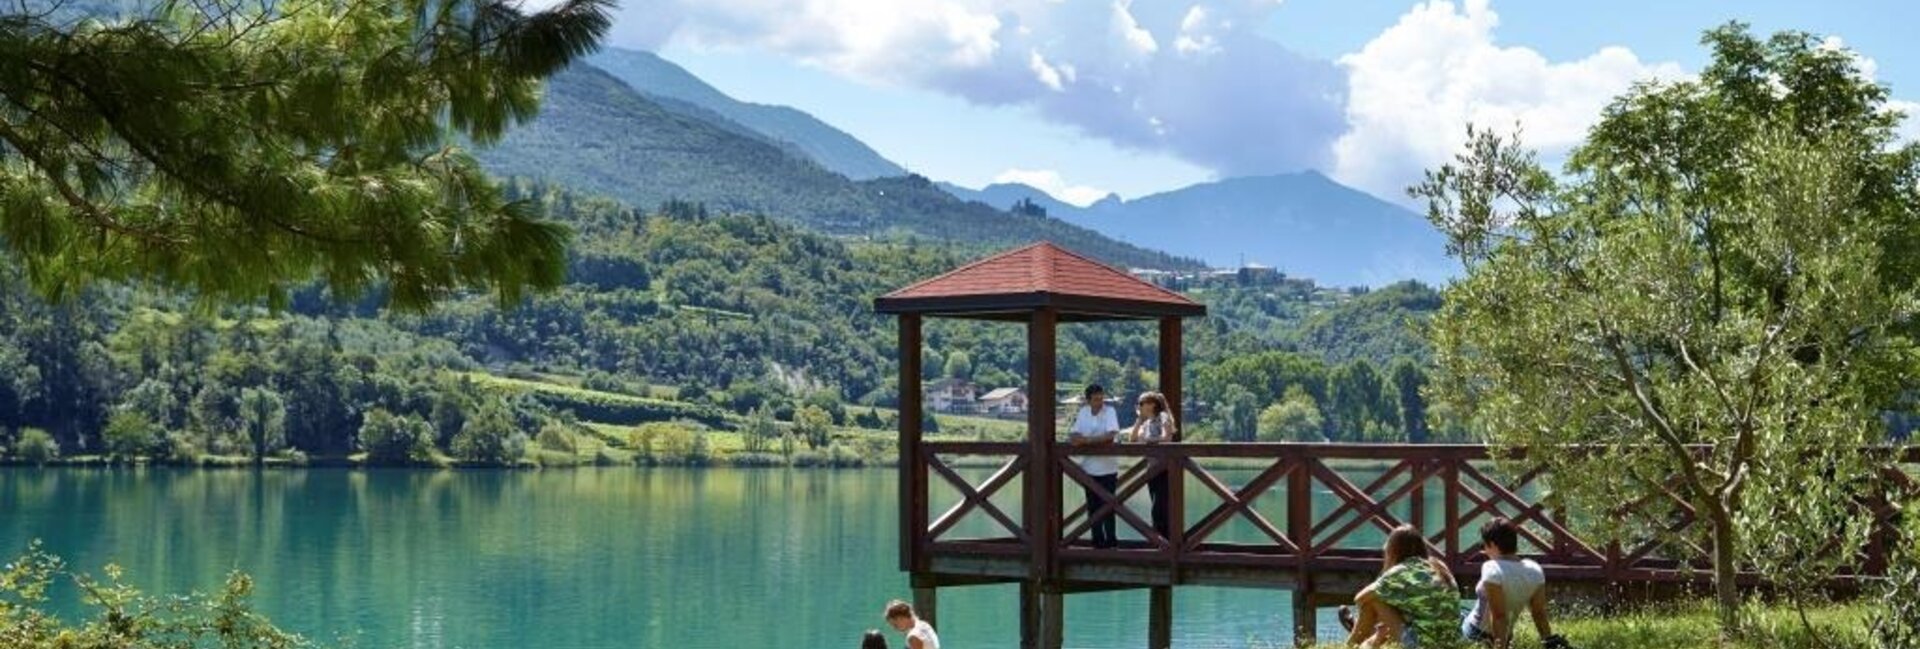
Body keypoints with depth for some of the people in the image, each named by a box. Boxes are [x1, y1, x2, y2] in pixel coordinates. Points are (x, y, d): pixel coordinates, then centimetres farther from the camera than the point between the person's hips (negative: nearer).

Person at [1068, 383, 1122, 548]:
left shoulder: (1109, 412, -8)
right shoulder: (1083, 412, 5)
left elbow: (1111, 435, -21)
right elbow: (1074, 434, 4)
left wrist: (1088, 440, -26)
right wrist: (1075, 437, -20)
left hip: (1107, 468, -4)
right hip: (1089, 468, 4)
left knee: (1107, 506, -4)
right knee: (1093, 506, 9)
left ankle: (1110, 540, 4)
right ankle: (1097, 539, 18)